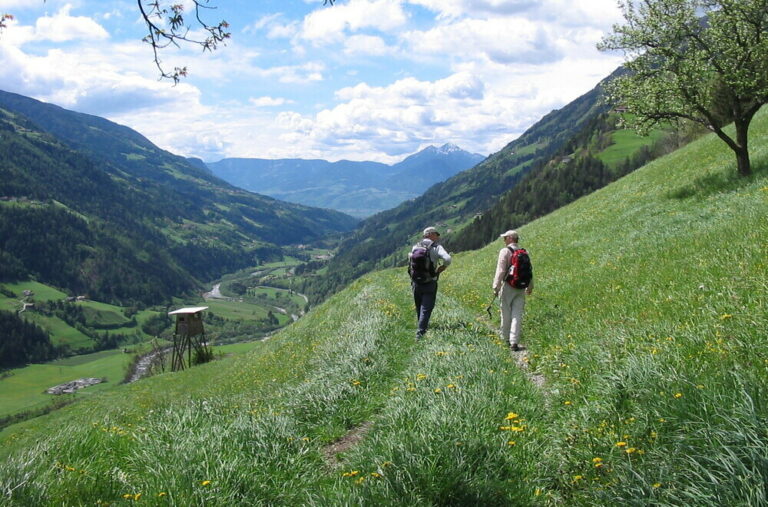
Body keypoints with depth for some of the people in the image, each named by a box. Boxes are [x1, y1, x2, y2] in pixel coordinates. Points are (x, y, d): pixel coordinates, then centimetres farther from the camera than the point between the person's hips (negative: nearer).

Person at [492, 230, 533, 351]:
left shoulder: (505, 251, -9)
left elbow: (500, 271, -14)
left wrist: (496, 287, -9)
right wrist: (530, 286, 27)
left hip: (508, 286, -4)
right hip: (521, 288, 4)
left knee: (506, 313, 10)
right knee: (517, 315, 1)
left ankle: (505, 336, 23)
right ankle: (514, 342, -4)